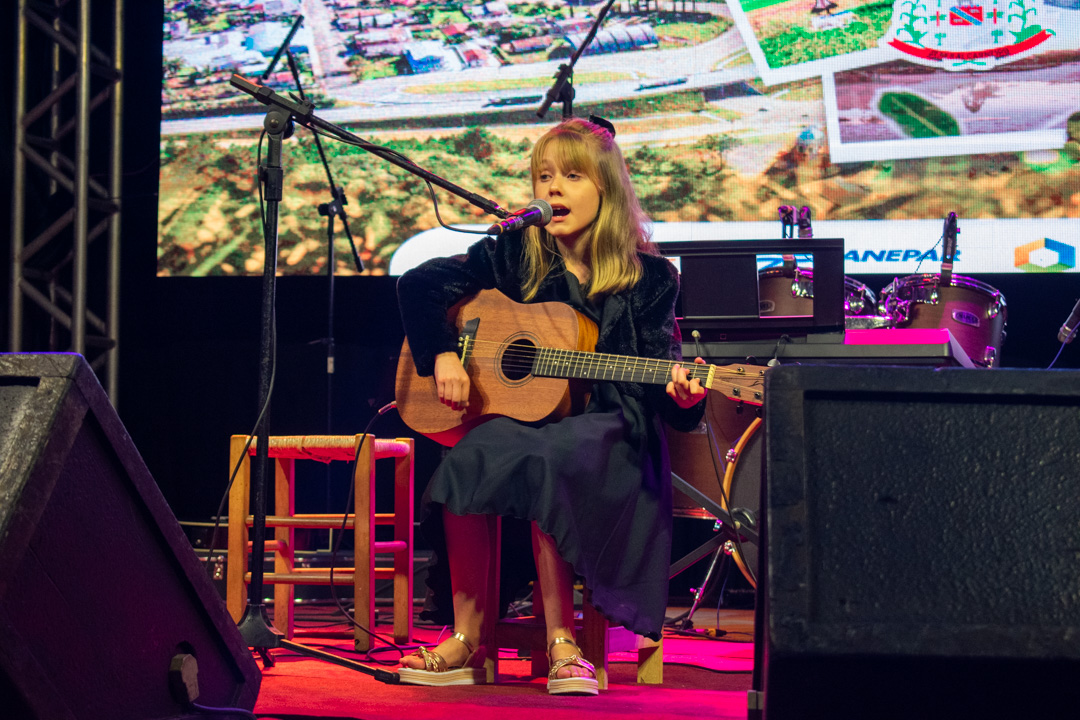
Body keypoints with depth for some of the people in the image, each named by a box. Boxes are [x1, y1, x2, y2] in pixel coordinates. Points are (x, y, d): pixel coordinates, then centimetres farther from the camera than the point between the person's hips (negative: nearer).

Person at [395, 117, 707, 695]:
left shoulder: (648, 279, 2)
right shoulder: (514, 255, 8)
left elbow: (659, 391, -2)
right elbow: (420, 283, 7)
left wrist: (683, 398, -25)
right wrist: (442, 355, -6)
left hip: (605, 430, -2)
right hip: (517, 413, 3)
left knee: (542, 460, -36)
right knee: (474, 455, -32)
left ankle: (560, 641, -27)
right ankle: (468, 641, -23)